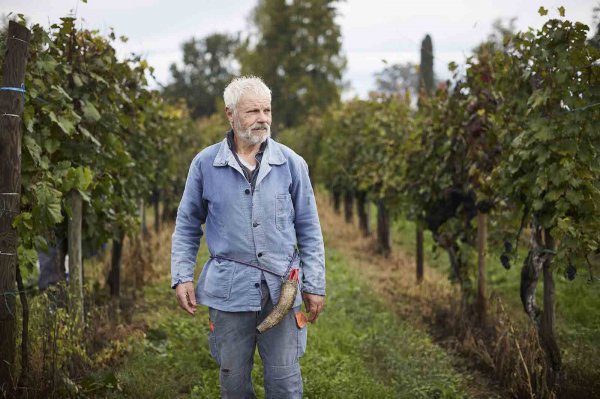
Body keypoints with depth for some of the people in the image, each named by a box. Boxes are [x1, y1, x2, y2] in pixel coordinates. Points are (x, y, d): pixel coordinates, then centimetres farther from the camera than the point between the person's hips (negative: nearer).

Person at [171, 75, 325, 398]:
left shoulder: (291, 163, 2)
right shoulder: (205, 164, 2)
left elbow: (309, 230, 7)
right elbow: (187, 226, 10)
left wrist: (315, 285, 4)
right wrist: (182, 277, 0)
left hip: (281, 288, 0)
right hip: (229, 287, 0)